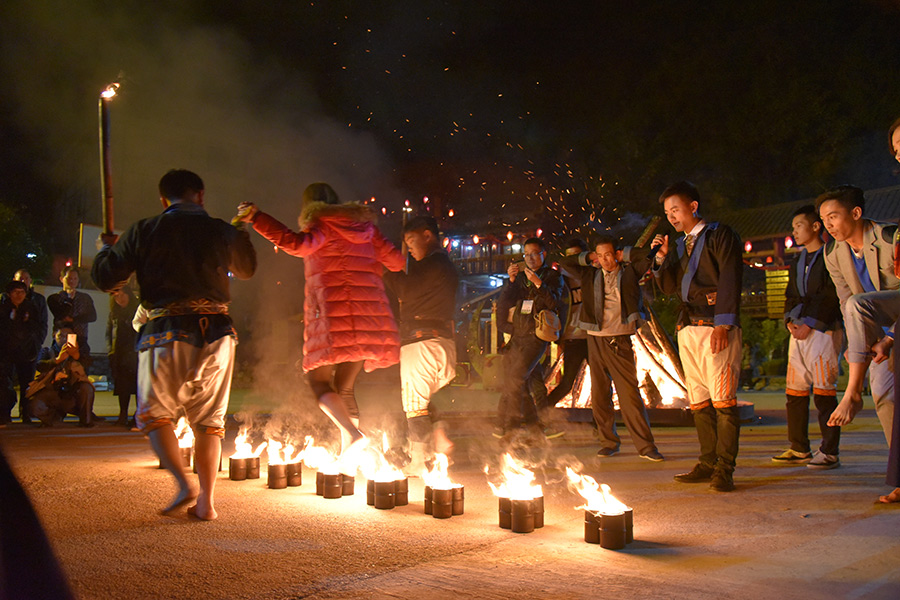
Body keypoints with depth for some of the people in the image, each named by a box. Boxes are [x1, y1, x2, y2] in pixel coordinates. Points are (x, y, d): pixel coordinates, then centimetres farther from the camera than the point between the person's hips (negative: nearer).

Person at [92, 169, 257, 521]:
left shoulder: (143, 232, 1)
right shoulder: (222, 231, 7)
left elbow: (106, 279, 5)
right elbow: (246, 270, 25)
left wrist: (106, 249, 25)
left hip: (167, 333, -2)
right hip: (216, 333, 2)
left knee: (154, 413, 12)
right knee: (208, 421, 11)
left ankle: (183, 484, -6)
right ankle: (206, 502, 10)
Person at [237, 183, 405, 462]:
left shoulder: (322, 225, 2)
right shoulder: (364, 225, 18)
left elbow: (299, 244, -18)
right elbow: (396, 261, 19)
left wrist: (257, 217, -18)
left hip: (334, 312, -6)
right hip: (370, 315, 6)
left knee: (319, 381, 4)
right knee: (344, 387, 15)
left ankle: (354, 435, -18)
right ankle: (347, 456, 12)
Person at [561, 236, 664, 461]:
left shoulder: (629, 272, 7)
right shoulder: (590, 274, 14)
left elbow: (647, 255, -4)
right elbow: (566, 262, 17)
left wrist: (623, 255, 6)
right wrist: (588, 257, 11)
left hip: (620, 340, -3)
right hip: (595, 340, 3)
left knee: (630, 393, -7)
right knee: (599, 395, 5)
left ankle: (645, 445, -1)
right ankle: (608, 442, 16)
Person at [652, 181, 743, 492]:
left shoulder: (719, 234, 1)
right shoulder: (680, 245, 23)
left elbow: (730, 279, -8)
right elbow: (669, 287, 20)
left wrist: (723, 324, -16)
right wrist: (661, 258, 3)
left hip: (715, 327, -7)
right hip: (687, 329, 7)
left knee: (722, 399, -10)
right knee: (698, 401, 6)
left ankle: (724, 468, -8)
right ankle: (708, 463, 12)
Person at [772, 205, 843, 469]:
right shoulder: (798, 262, 20)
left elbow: (831, 296, -11)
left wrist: (810, 324, -14)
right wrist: (790, 320, 3)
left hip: (823, 329, -8)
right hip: (799, 331, 8)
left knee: (823, 392, -8)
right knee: (794, 391, 6)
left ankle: (829, 452, -4)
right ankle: (799, 448, 14)